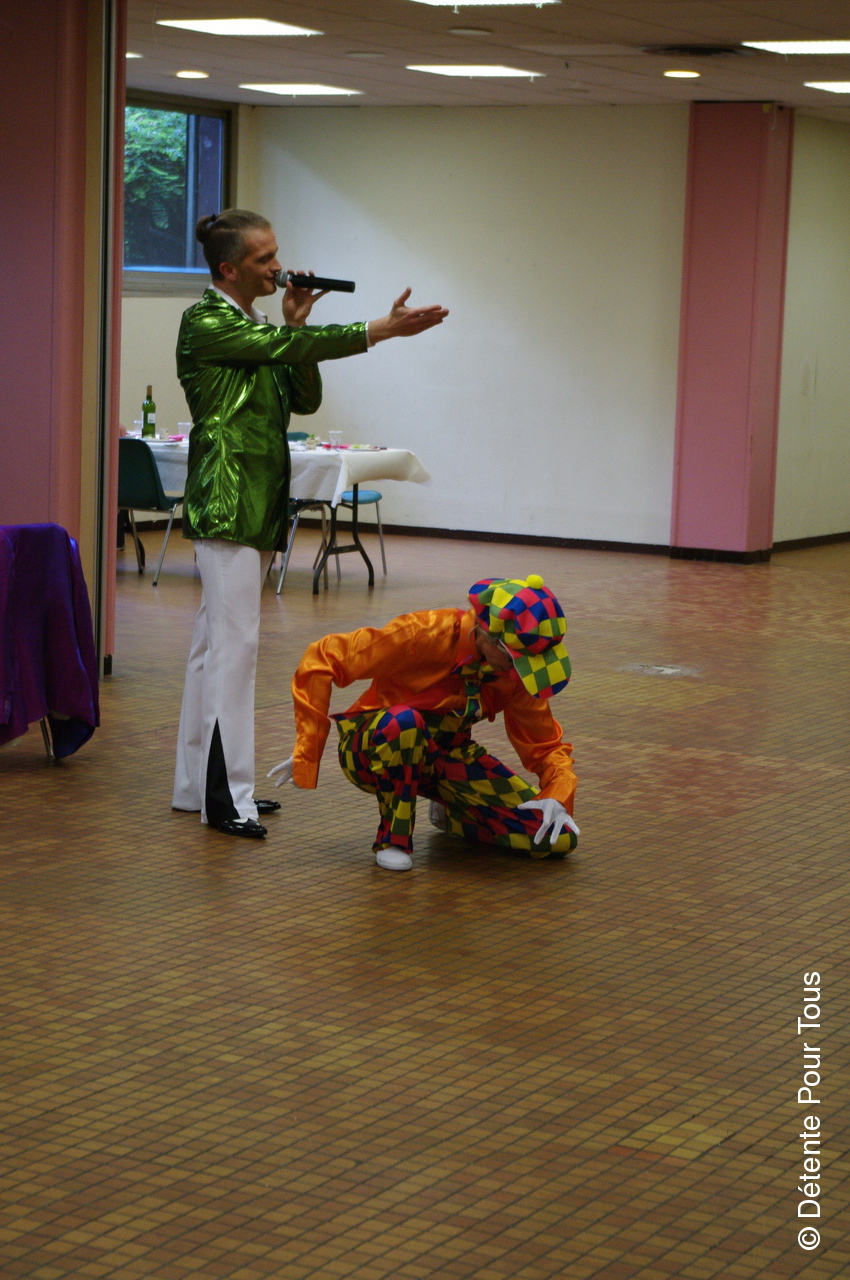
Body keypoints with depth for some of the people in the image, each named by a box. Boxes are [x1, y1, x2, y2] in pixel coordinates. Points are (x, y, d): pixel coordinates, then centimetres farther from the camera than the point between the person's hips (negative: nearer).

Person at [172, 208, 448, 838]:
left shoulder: (259, 327, 17)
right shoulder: (206, 321, -10)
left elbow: (305, 398, 12)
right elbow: (285, 346, -20)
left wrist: (296, 326, -1)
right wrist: (381, 330, -21)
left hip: (259, 504, 9)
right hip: (227, 502, -9)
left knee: (215, 643, 12)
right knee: (235, 641, -10)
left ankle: (199, 782, 18)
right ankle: (225, 796, -8)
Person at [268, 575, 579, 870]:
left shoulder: (518, 672, -13)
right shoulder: (425, 634, -28)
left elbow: (546, 746, -3)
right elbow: (322, 659, -25)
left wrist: (557, 799, -24)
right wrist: (306, 752, -25)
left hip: (446, 755, 5)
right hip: (374, 746, -5)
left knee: (558, 839, -12)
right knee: (404, 721, -44)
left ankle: (450, 814, 15)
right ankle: (392, 838, -19)